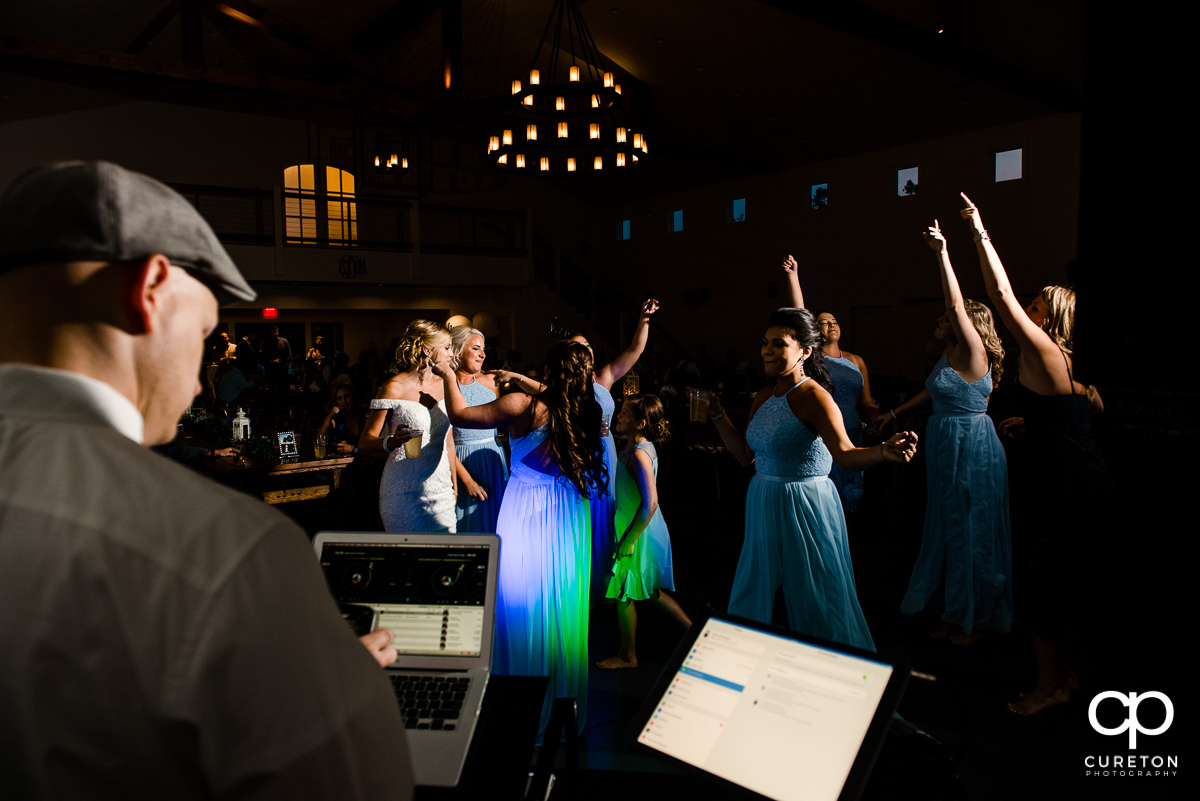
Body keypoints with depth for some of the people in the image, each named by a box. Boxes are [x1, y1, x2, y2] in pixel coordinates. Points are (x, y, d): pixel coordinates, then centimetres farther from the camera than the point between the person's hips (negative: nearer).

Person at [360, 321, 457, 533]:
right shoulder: (394, 389, -8)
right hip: (405, 494, -5)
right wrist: (391, 441, -30)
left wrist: (454, 485, 18)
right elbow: (364, 443, -9)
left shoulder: (443, 385, 10)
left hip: (440, 490, 5)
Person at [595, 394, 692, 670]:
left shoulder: (638, 454, -23)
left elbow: (650, 502, -28)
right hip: (646, 531, 9)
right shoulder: (639, 446, 5)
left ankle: (627, 655, 22)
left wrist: (629, 540, -23)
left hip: (639, 533, -9)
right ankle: (691, 628, 31)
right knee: (649, 591, 22)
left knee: (623, 594, 6)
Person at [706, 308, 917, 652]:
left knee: (816, 602, 3)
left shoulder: (814, 397, -16)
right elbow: (745, 454, 13)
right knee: (753, 593, 19)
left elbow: (845, 453, -30)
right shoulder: (764, 397, 7)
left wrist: (883, 451, -49)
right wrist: (717, 416, 11)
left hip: (804, 506, -8)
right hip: (764, 505, 8)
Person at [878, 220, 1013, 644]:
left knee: (972, 530, 2)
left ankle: (980, 618, 18)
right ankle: (955, 612, 29)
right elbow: (935, 391, 26)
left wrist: (943, 254, -32)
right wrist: (897, 411, 34)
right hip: (947, 447, 9)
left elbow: (958, 306, -28)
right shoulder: (948, 356, 10)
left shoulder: (973, 354, -15)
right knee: (949, 527, 15)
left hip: (971, 448, -9)